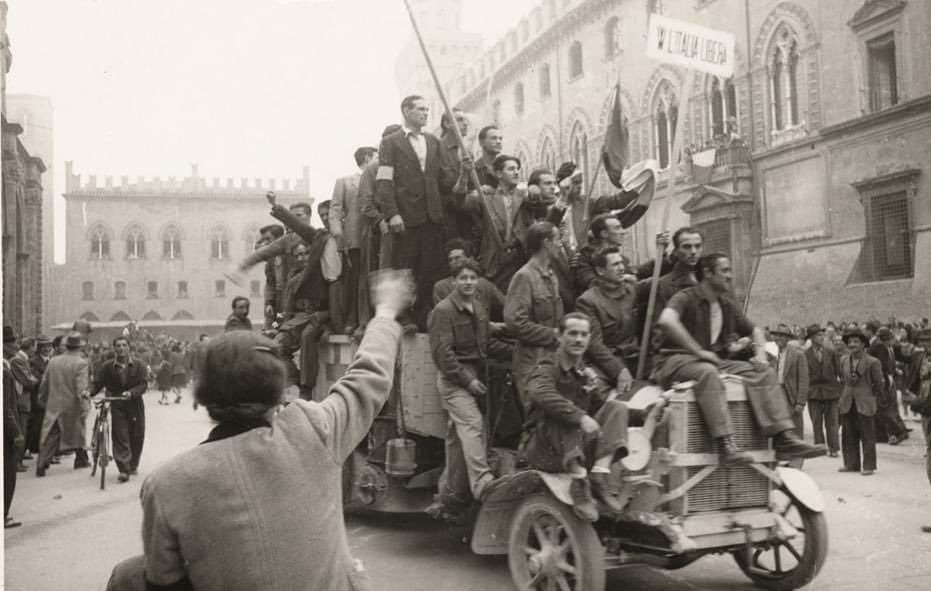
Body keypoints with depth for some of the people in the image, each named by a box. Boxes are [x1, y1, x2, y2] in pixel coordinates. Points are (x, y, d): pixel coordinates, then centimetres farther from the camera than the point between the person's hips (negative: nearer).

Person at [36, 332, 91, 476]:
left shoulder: (53, 361, 1)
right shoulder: (81, 363, -13)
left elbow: (44, 384, 9)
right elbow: (81, 388, -19)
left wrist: (42, 399, 24)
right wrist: (84, 408, -16)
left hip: (53, 406, 3)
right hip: (73, 406, -3)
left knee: (50, 437, 4)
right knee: (78, 432, 16)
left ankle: (41, 465, -6)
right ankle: (81, 460, 29)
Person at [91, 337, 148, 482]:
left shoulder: (139, 365, -3)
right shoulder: (108, 366, 0)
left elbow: (143, 385, -8)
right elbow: (97, 384, -1)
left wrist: (131, 393, -25)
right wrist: (89, 393, -21)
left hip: (135, 404, 1)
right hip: (117, 405, -1)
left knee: (137, 436, 9)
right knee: (120, 437, -8)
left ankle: (133, 465, 29)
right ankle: (124, 469, -8)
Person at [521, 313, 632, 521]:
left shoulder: (585, 374, 15)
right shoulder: (547, 369, -9)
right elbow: (541, 393, -32)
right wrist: (581, 417, -41)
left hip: (581, 449, 6)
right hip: (545, 452, -6)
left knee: (617, 408, -8)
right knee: (565, 413, -33)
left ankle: (600, 475, -22)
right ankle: (579, 485, -34)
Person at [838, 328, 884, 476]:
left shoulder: (872, 362, -10)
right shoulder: (843, 360, 5)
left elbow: (879, 384, 0)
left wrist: (874, 399, 5)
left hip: (865, 404, -5)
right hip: (847, 403, 5)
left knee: (867, 436, 1)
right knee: (848, 435, 9)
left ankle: (868, 466, 9)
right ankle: (851, 464, 19)